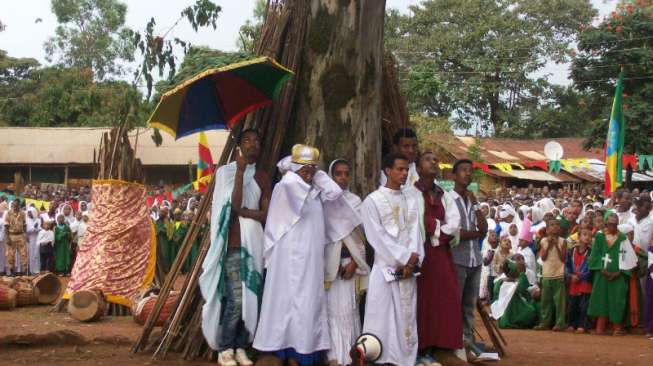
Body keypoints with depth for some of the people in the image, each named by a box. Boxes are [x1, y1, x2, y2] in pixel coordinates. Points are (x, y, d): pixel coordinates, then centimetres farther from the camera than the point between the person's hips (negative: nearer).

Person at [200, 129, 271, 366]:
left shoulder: (263, 178, 13)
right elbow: (235, 204, -14)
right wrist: (240, 170, -14)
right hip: (233, 244, -5)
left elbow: (266, 214, 3)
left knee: (251, 299, 3)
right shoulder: (226, 171, 0)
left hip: (254, 244, 5)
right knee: (235, 299, -12)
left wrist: (242, 211, -12)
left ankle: (240, 347, 13)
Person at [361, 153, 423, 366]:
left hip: (408, 269, 5)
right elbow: (377, 236, -9)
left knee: (407, 317, 4)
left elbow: (414, 232, 5)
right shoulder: (372, 201, -1)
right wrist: (405, 257, -12)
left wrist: (413, 261, -10)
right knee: (384, 317, -6)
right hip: (385, 268, -4)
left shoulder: (411, 201, 14)